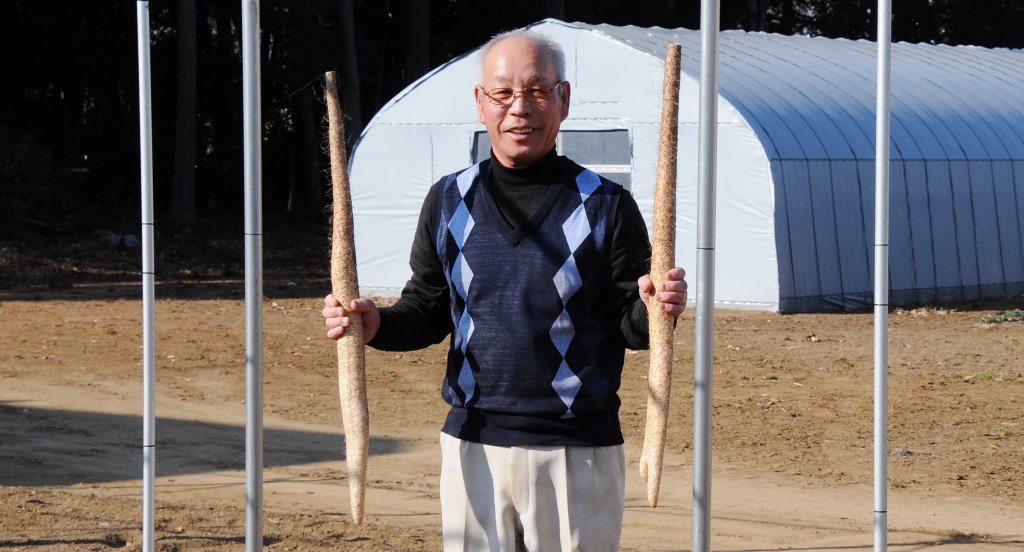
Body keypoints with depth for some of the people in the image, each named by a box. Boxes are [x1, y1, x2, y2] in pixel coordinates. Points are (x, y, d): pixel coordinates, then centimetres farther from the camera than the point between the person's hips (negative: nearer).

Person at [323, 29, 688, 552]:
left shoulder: (605, 206, -2)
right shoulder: (449, 200, 8)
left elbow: (631, 325, 0)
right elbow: (429, 311, 14)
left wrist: (653, 309, -23)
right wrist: (376, 324, -6)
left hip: (577, 451, -3)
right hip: (473, 445, 3)